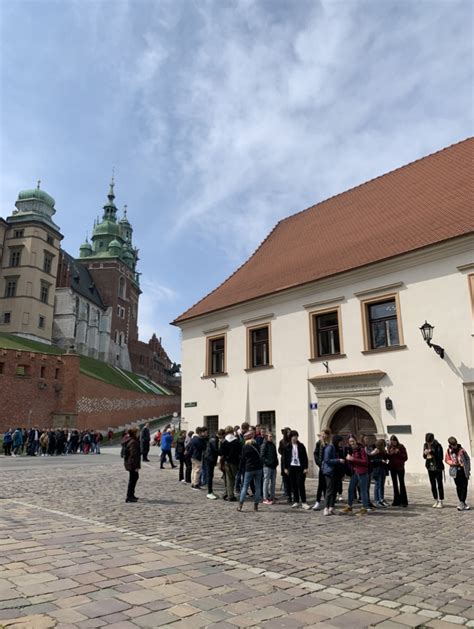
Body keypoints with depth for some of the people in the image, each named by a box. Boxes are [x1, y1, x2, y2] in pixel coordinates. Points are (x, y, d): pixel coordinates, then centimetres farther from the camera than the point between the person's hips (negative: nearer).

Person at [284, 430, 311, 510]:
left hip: (300, 467, -2)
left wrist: (305, 468, -5)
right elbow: (285, 458, 7)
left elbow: (305, 457, 1)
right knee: (294, 485, 6)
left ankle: (304, 502, 2)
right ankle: (296, 501, 17)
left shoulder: (301, 446, 0)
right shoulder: (288, 447, 3)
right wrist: (286, 468, 2)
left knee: (301, 485, -5)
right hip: (291, 467, 2)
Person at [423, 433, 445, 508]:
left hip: (438, 468, -6)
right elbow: (424, 457, 10)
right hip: (430, 468, 6)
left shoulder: (438, 446, -15)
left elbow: (441, 457, -18)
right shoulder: (425, 445, 2)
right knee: (433, 485, 11)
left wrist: (432, 453, -27)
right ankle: (436, 501, 21)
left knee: (439, 485, 0)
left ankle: (440, 502, 8)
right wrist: (425, 454, -11)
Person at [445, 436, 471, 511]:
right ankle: (463, 503, 17)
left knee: (464, 486, -3)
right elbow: (446, 460, 5)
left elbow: (467, 459, 4)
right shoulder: (449, 451, -3)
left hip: (463, 470, -1)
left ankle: (462, 503, 3)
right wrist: (452, 463, -14)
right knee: (459, 487, 6)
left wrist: (468, 469, 2)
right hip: (455, 471, 1)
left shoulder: (461, 450, -6)